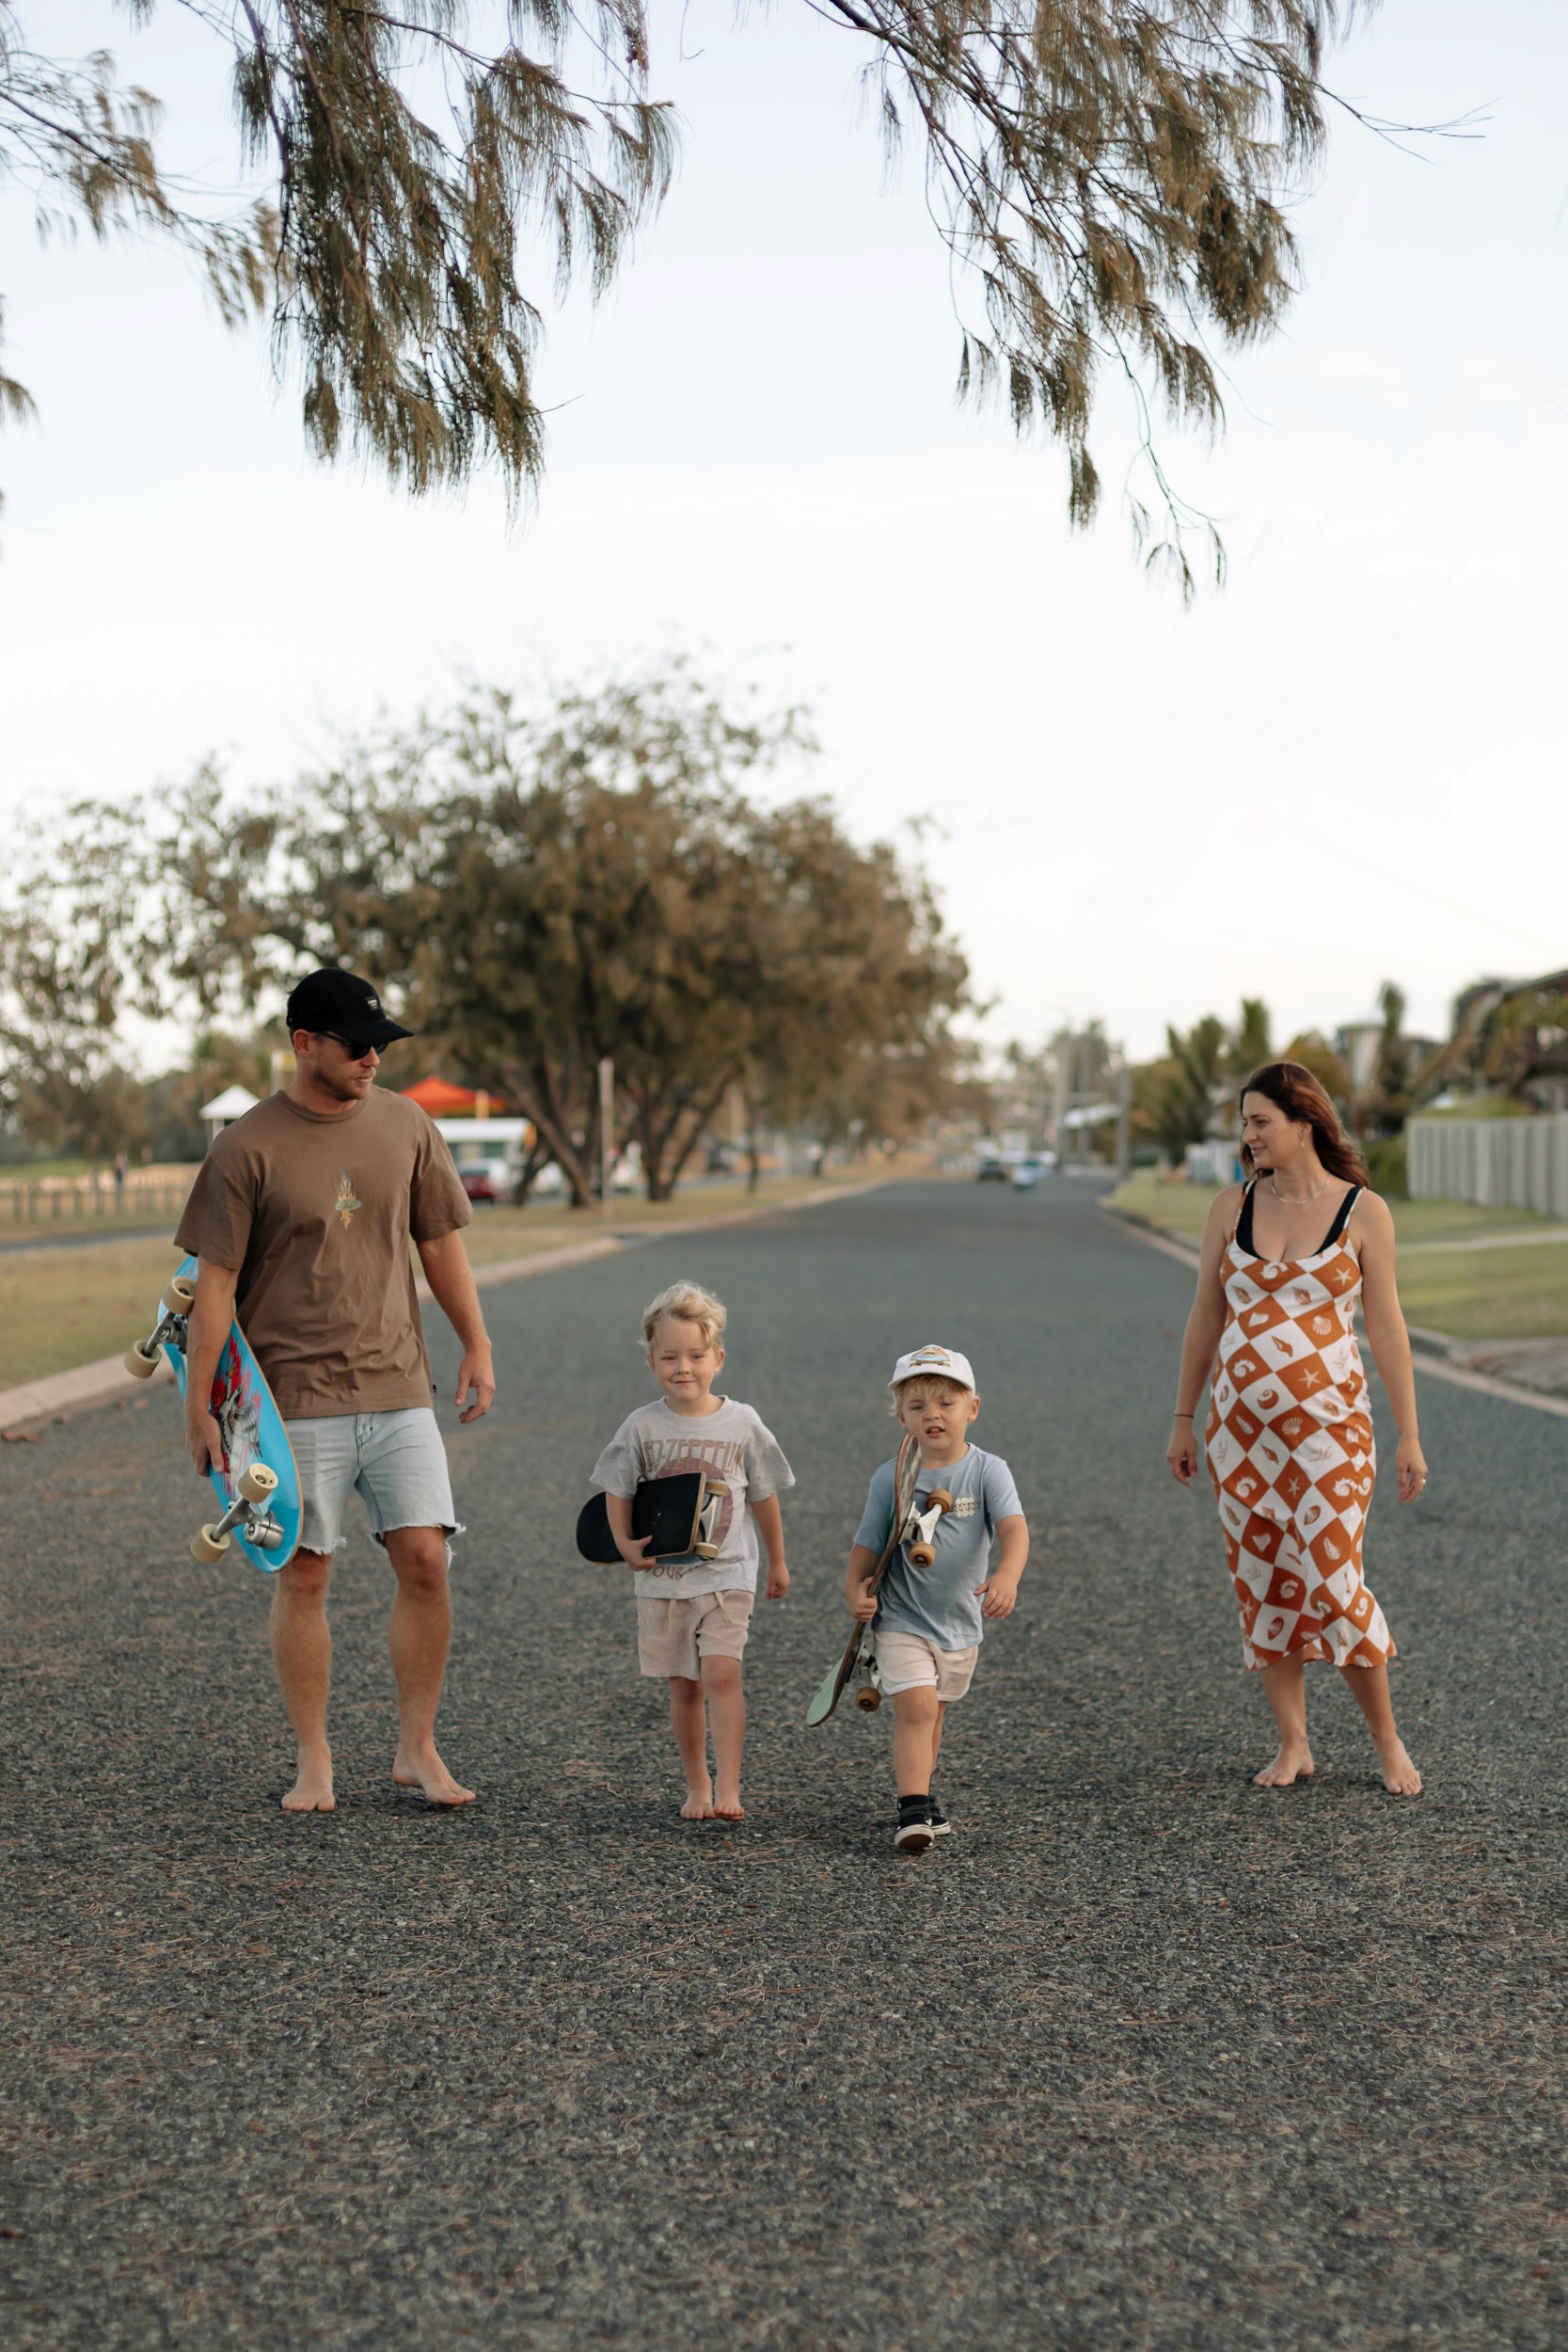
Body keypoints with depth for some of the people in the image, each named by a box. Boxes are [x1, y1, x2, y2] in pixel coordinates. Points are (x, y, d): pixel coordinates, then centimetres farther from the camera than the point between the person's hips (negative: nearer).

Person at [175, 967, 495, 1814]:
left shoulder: (405, 1125, 5)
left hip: (399, 1388, 3)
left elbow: (439, 1241, 15)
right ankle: (313, 1763, 15)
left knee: (425, 1560, -3)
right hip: (294, 1400, -3)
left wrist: (476, 1346, 12)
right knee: (303, 1575, 3)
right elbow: (215, 1280, -6)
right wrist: (200, 1405, -7)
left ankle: (417, 1750, 11)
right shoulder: (247, 1148, -7)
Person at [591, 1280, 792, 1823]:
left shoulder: (742, 1424, -2)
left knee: (721, 1674, -15)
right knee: (683, 1687, 7)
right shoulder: (642, 1427, -2)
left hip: (726, 1574, -1)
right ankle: (697, 1786, 18)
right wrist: (626, 1545, -9)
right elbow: (617, 1492, 7)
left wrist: (777, 1563, 16)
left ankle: (728, 1788, -13)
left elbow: (764, 1497, 8)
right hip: (662, 1578, 2)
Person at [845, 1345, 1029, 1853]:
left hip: (961, 1622, 2)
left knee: (932, 1714, 16)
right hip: (901, 1620, -2)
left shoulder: (987, 1471, -8)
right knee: (916, 1706, -17)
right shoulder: (891, 1478, -6)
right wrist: (855, 1588, -17)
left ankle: (919, 1795, 33)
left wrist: (1007, 1574, -40)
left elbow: (1013, 1526, -22)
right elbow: (868, 1544, 1)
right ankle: (914, 1810, -17)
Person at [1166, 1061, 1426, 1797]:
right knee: (1261, 1584, 6)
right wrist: (1184, 1419, 10)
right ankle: (1293, 1745, 18)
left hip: (1329, 1425, -3)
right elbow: (1205, 1317, 10)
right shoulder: (1232, 1207, 4)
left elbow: (1387, 1327, -1)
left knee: (1333, 1582, -7)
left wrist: (1409, 1436, -3)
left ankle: (1387, 1741, 13)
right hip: (1242, 1426, 3)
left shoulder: (1363, 1211, -3)